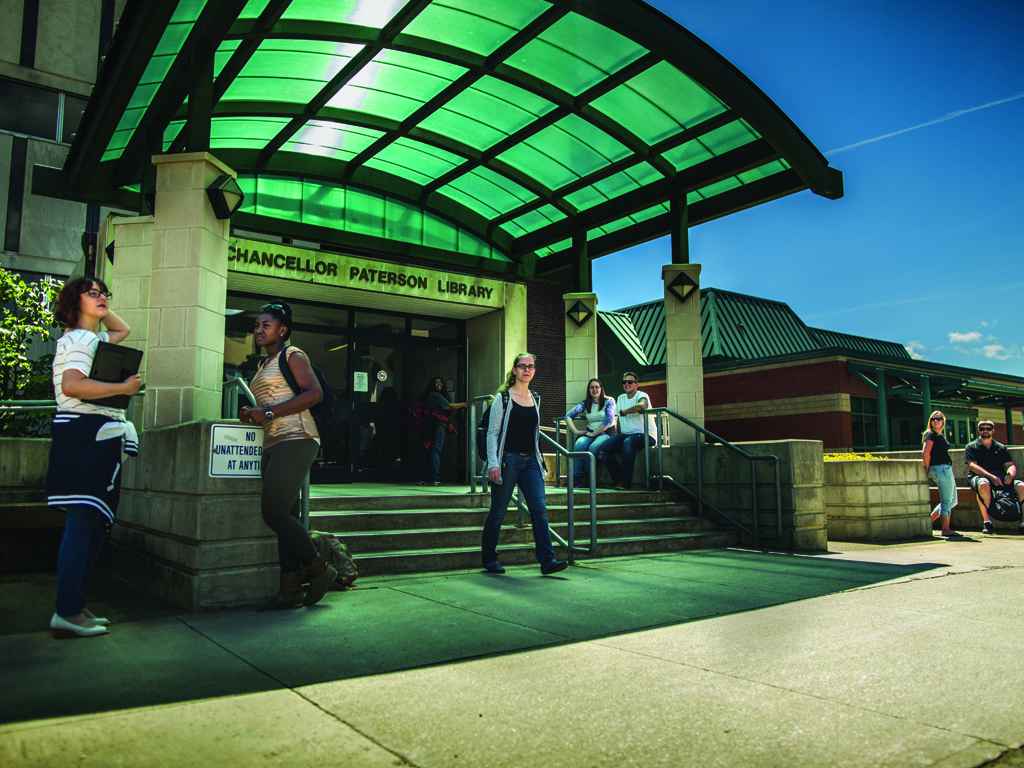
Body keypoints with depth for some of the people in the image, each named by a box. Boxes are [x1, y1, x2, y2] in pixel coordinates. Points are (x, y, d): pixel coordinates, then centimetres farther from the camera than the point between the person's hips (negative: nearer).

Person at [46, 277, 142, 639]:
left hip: (101, 438, 10)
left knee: (97, 523, 11)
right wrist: (123, 387, -17)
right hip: (84, 435, -10)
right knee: (82, 523, -11)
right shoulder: (79, 339, -9)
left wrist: (100, 308, 25)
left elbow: (124, 330, 41)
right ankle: (67, 612, -8)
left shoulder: (95, 338, 20)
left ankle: (76, 605, 17)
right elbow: (72, 385, -24)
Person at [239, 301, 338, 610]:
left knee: (274, 512, -15)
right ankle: (290, 589, 5)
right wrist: (251, 415, 11)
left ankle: (319, 569, -2)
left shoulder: (292, 356, 0)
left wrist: (268, 413, -16)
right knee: (285, 517, 5)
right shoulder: (264, 366, 26)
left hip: (295, 440, -9)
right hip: (273, 445, 9)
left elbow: (314, 393, -15)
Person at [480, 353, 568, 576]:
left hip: (531, 461, 5)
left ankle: (547, 560, -6)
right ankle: (489, 559, 20)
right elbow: (492, 432, -6)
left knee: (539, 509, -6)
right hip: (508, 459, -5)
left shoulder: (535, 399, 12)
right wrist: (493, 463, -14)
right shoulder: (503, 398, -4)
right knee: (498, 511, 4)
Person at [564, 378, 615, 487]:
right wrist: (575, 431, -9)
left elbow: (609, 421, -9)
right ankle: (576, 476, -27)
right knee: (579, 444, -33)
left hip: (605, 433, -3)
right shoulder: (585, 404, 15)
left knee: (593, 447, -37)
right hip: (590, 433, 3)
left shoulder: (609, 402, 5)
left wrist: (593, 433, -13)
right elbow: (568, 416, 7)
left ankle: (583, 474, -20)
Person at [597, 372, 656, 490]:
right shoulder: (621, 398, 19)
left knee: (628, 442, -39)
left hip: (645, 435, -7)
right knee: (605, 447, -18)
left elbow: (643, 405, -31)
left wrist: (624, 411, -17)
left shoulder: (641, 395, -5)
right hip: (625, 435, 7)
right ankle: (617, 479, -6)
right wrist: (617, 437, 12)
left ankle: (625, 481, -32)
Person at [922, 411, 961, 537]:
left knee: (952, 501, 14)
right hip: (940, 469, -10)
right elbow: (925, 453, -19)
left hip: (946, 469, 10)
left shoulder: (940, 435, 18)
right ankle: (946, 529, 2)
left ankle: (930, 520, 16)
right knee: (947, 501, -5)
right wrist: (928, 469, -11)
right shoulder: (930, 434, -9)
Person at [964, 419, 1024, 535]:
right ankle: (988, 522, -32)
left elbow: (1010, 465, 13)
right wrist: (991, 476, -19)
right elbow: (972, 465, -4)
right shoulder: (971, 447, 11)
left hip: (1000, 476, 4)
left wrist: (1010, 475, -13)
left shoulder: (1001, 448, 23)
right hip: (979, 476, -3)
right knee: (983, 485, -40)